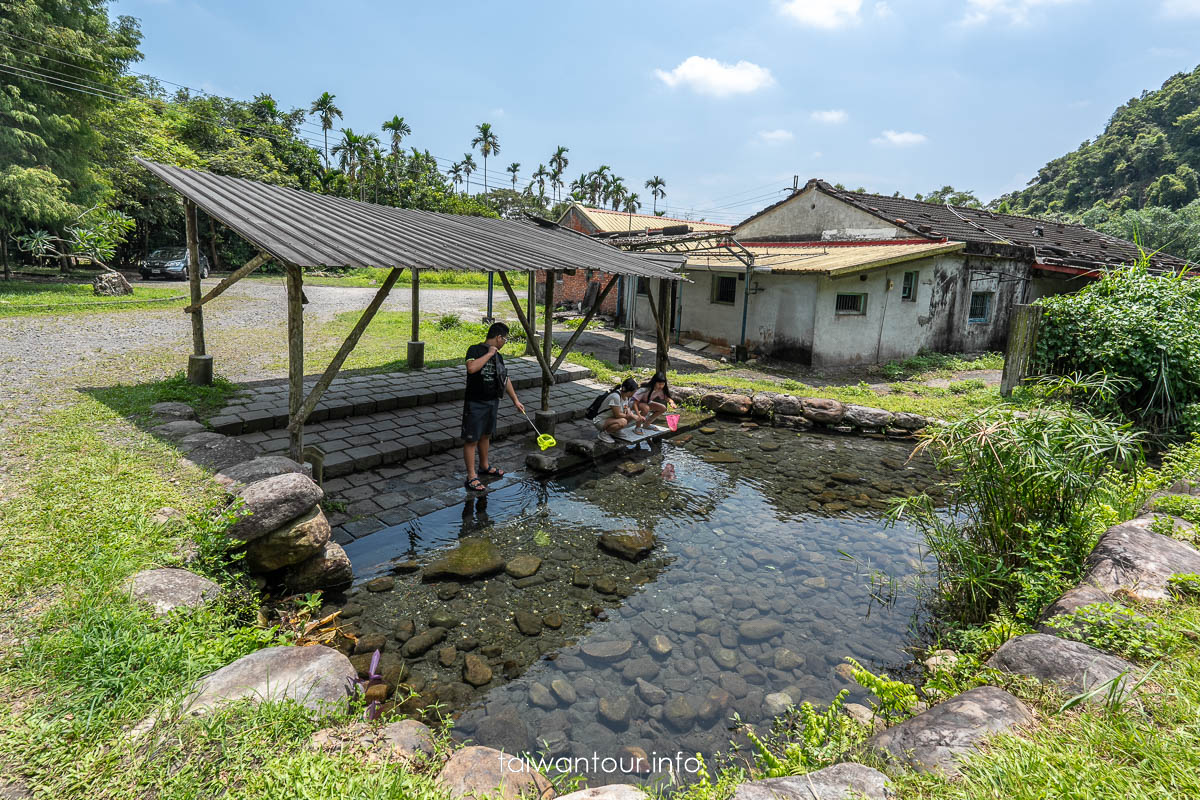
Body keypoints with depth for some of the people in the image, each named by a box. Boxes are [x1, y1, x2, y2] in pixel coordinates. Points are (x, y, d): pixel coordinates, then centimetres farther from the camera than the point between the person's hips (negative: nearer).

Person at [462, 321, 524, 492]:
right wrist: (489, 354, -24)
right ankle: (471, 477, 4)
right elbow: (471, 368, -34)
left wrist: (515, 400, 20)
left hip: (493, 402, 8)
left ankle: (484, 466, 39)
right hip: (475, 403, -8)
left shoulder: (498, 356, 9)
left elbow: (505, 379, 17)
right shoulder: (475, 350, -14)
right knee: (472, 439, -1)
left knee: (486, 435, 22)